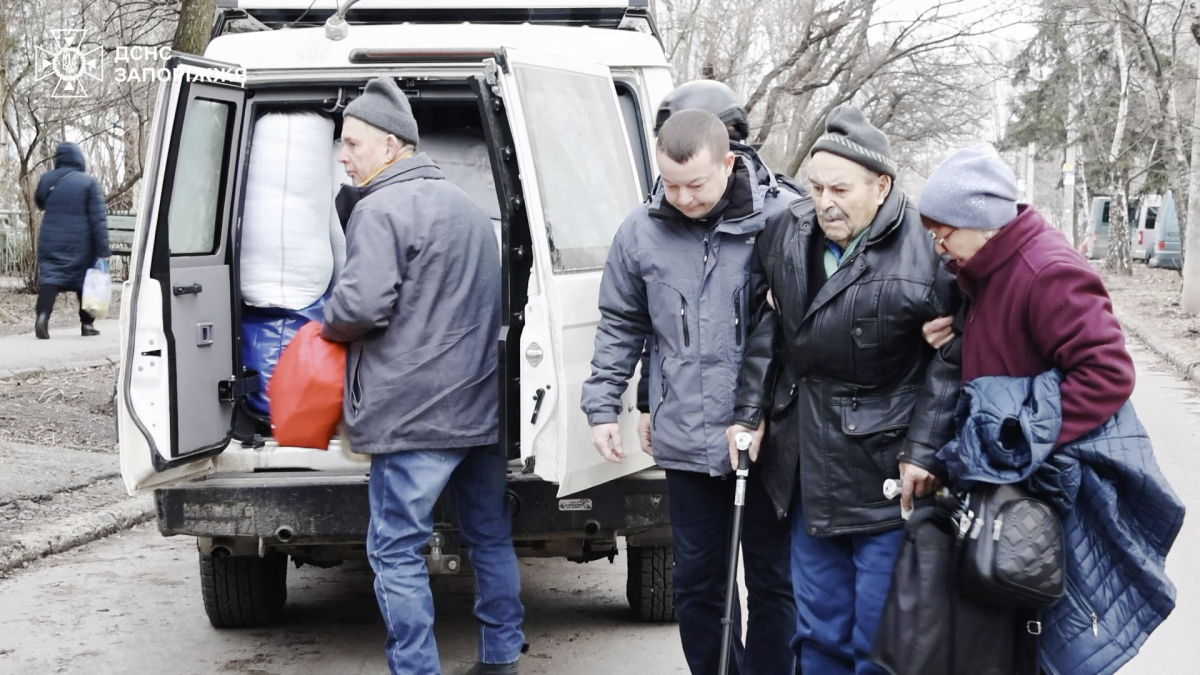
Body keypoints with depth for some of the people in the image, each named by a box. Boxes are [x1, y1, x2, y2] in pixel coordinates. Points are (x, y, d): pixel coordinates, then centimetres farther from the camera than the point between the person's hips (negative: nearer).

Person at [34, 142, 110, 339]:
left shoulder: (47, 179, 4)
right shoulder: (88, 183, -7)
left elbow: (40, 202, 24)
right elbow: (98, 219, -10)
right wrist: (102, 250, -11)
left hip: (50, 242, 2)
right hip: (80, 244, -2)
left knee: (49, 277, -2)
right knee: (84, 280, 12)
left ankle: (43, 315, -26)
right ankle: (87, 323, 15)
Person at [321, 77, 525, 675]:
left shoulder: (381, 209, -11)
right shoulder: (466, 206, 17)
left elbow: (362, 304, -22)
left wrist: (329, 324, 0)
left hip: (413, 412, -9)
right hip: (482, 404, 9)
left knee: (396, 548, -1)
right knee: (490, 536, 17)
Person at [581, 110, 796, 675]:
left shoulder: (780, 221, -9)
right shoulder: (640, 232, 1)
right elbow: (619, 326, 12)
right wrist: (602, 406, 8)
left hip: (768, 437, -3)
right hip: (685, 439, 3)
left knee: (772, 582, 9)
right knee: (696, 583, 13)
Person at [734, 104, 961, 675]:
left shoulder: (924, 252, -18)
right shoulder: (786, 233, -1)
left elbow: (952, 356, -12)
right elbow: (762, 324, 12)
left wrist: (924, 452, -14)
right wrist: (748, 408, 8)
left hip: (885, 474, -6)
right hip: (808, 469, 6)